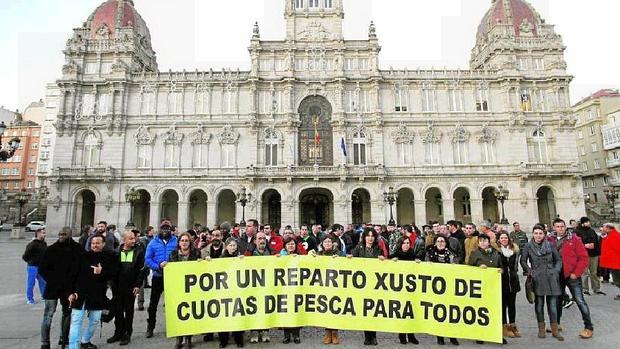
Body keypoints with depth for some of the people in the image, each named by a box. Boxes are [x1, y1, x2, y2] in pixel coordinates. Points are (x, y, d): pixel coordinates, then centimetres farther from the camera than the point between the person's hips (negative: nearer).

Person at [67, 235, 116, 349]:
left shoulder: (109, 257, 0)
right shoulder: (84, 256, -1)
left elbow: (113, 274, -2)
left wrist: (101, 272, -20)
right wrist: (72, 292, -7)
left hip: (97, 295, 2)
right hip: (80, 293, -1)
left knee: (95, 320, 13)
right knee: (76, 321, -3)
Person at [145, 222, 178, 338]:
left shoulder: (176, 241, -2)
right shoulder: (153, 243, 0)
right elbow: (147, 259, -4)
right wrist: (158, 266, -18)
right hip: (158, 276, 1)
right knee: (153, 302, 10)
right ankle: (150, 326, 26)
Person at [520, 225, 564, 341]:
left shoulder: (550, 245, 2)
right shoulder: (528, 246, -2)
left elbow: (558, 259, 11)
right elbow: (523, 261, 5)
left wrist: (556, 271, 0)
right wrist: (529, 271, -4)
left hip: (551, 278, 1)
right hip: (537, 279, -1)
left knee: (552, 304, 4)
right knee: (539, 304, 6)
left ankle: (555, 329, 17)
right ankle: (541, 328, 18)